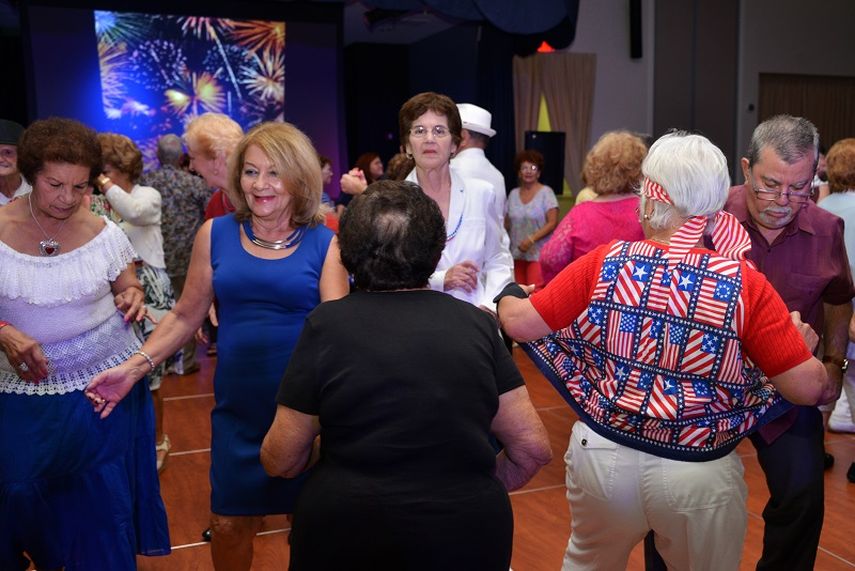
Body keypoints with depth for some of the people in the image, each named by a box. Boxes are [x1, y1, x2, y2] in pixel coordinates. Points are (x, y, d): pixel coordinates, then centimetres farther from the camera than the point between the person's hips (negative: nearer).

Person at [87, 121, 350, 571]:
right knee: (229, 524, 10)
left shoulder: (324, 243, -4)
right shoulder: (215, 234, 3)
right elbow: (185, 316, 9)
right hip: (238, 406, 2)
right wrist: (135, 365, -1)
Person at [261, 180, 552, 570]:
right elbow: (533, 448, 0)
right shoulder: (477, 324, -3)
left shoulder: (327, 324, -10)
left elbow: (281, 461, -4)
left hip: (348, 533, -1)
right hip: (468, 535, 2)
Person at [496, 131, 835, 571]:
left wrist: (509, 295, 16)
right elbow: (808, 387, -13)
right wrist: (802, 341, 9)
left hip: (603, 454, 1)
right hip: (700, 473, -1)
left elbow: (519, 322, -7)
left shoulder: (607, 263, -12)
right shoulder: (743, 283, -15)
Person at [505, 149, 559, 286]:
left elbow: (553, 223, -8)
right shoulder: (514, 194, 12)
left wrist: (532, 239, -18)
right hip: (517, 253, 5)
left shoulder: (546, 192, -2)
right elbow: (506, 223, 16)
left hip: (538, 253, -5)